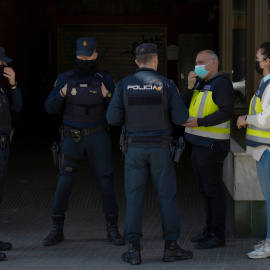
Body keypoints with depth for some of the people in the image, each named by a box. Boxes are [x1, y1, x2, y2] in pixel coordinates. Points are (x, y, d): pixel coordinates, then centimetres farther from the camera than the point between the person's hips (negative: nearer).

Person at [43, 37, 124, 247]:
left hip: (98, 137, 0)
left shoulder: (105, 80, -2)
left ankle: (113, 230, 5)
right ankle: (57, 231, 9)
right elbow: (50, 108, -5)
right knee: (64, 184, -4)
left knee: (106, 183, -8)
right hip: (73, 139, 0)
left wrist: (108, 96, -23)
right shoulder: (65, 79, -1)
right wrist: (61, 94, -24)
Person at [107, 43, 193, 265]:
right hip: (160, 148, -1)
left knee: (134, 198, 5)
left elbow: (113, 118, -5)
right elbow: (181, 118, -8)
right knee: (167, 196, 7)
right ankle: (171, 248, 8)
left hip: (135, 147, 1)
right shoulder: (166, 84, -5)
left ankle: (134, 250, 0)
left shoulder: (124, 85, -1)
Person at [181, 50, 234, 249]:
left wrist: (199, 122, -27)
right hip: (199, 143, 9)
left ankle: (218, 236, -4)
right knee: (205, 190, 15)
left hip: (212, 145, -9)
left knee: (214, 191, -7)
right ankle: (210, 230, 24)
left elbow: (227, 112, -21)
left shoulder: (221, 83, -11)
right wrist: (189, 87, -6)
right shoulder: (200, 82, 16)